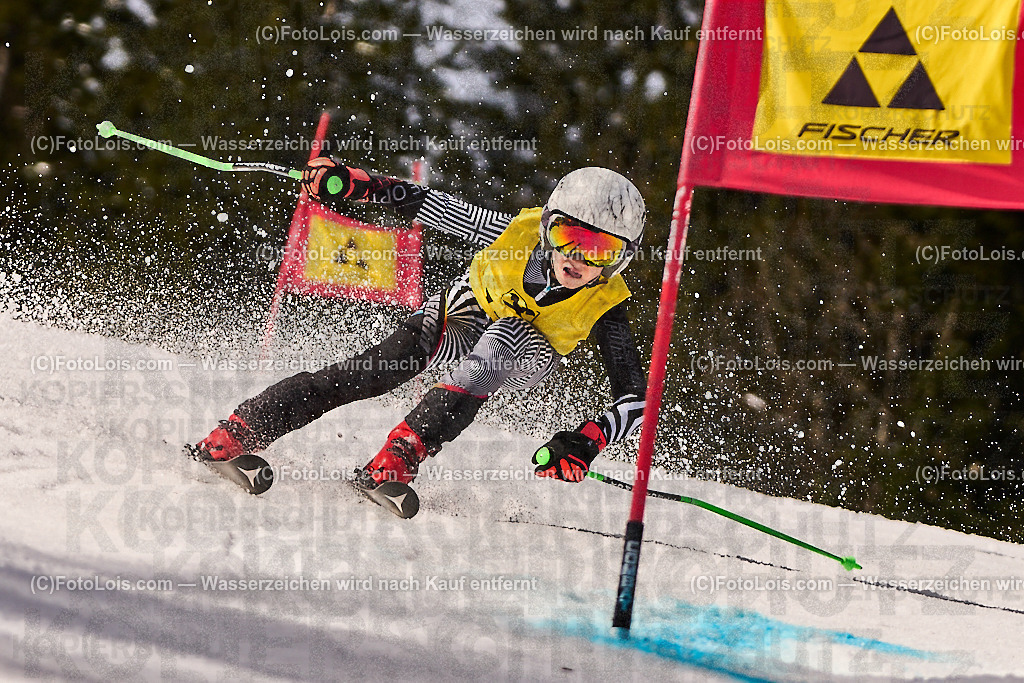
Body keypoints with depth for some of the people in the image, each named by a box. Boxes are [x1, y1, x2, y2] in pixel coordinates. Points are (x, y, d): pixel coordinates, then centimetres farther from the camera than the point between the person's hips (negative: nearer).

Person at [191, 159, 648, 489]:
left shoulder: (605, 307, -30)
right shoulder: (519, 231, -28)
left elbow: (635, 398, -30)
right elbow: (426, 205, -18)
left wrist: (587, 442, -47)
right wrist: (347, 182, -27)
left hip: (524, 360, -1)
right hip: (463, 314, 1)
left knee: (506, 334, -37)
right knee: (360, 378, -19)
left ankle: (403, 452, -41)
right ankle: (235, 435, -15)